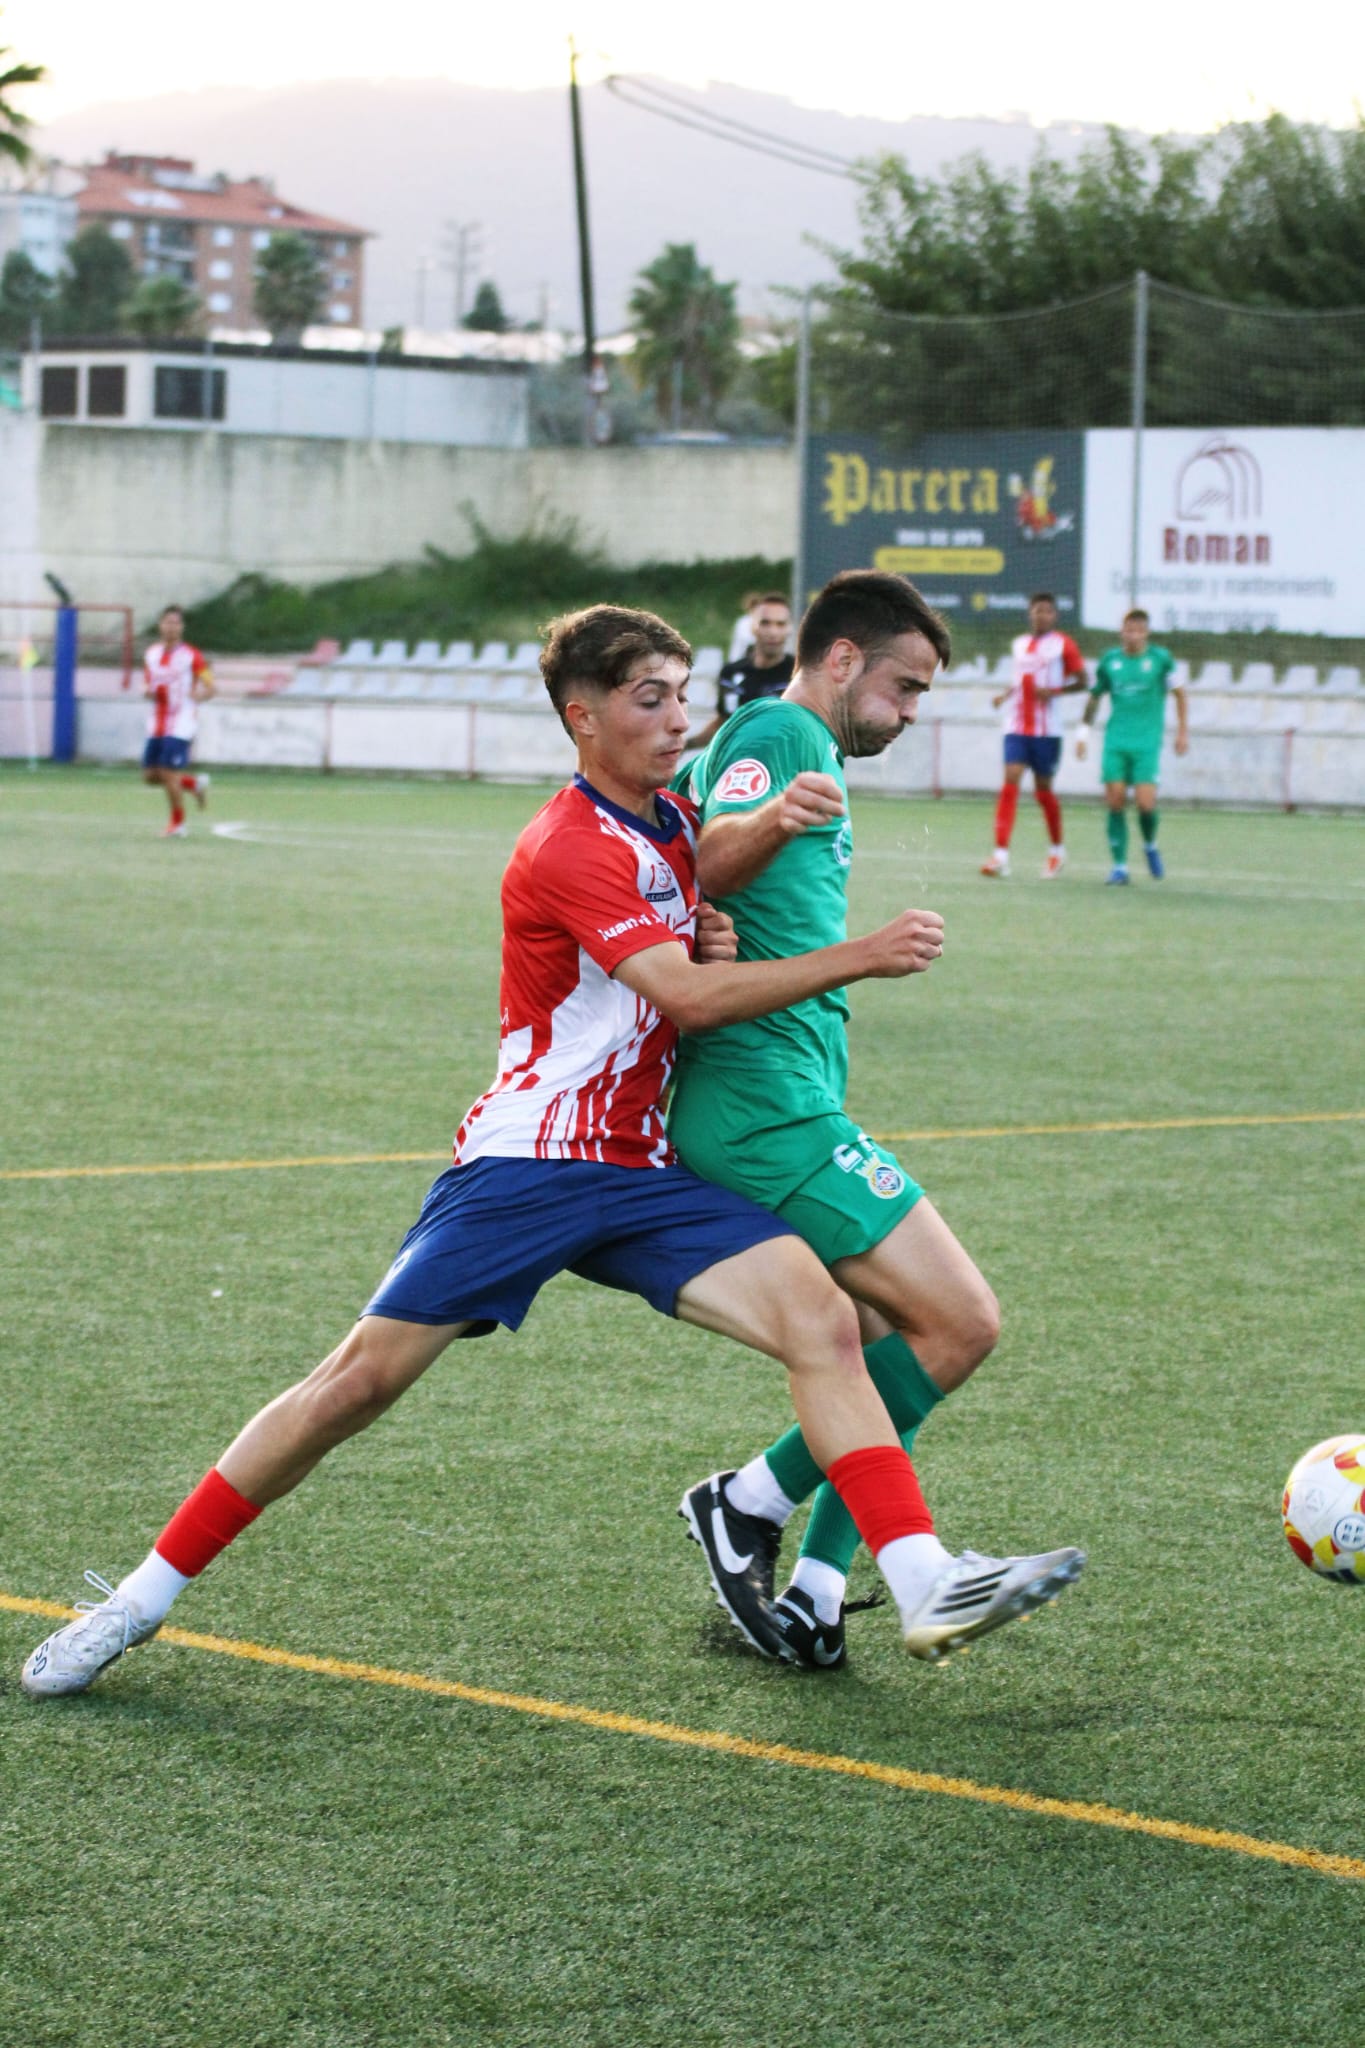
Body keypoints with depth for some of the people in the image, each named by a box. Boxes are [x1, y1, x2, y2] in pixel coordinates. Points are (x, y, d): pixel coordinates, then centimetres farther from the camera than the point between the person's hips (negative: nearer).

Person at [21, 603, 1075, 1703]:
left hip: (644, 1174, 7)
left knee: (822, 1319, -14)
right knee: (364, 1376, -9)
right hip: (525, 1164, -7)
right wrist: (860, 957, -23)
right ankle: (145, 1594, 5)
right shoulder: (569, 846, -14)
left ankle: (926, 1588, -21)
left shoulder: (676, 825, 12)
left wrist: (716, 939, 5)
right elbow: (686, 996, -23)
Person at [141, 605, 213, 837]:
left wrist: (197, 695, -27)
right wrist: (148, 692, -5)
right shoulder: (151, 654, 10)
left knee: (169, 773, -10)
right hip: (156, 725, 6)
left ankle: (178, 823, 10)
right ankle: (195, 784, 27)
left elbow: (209, 688, -5)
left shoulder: (191, 656, -6)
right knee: (150, 776, 3)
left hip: (180, 724, -6)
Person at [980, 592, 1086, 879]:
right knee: (1010, 783, -13)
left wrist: (1053, 691, -15)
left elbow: (1081, 681, 0)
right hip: (1016, 727, 3)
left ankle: (1057, 850, 30)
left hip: (1047, 730, -3)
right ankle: (1001, 856, -20)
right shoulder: (1019, 645, 13)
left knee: (1043, 790, 7)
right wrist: (1005, 694, 7)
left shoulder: (1063, 645, -2)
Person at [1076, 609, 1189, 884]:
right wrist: (1082, 732, 15)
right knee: (1115, 801, -7)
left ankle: (1150, 846, 19)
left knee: (1146, 803, -12)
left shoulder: (1160, 658, 0)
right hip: (1115, 741, 2)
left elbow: (1179, 693, 11)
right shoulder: (1110, 660, 6)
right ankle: (1119, 864, 2)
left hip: (1147, 742, -2)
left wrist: (1183, 731, 8)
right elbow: (1094, 697, 18)